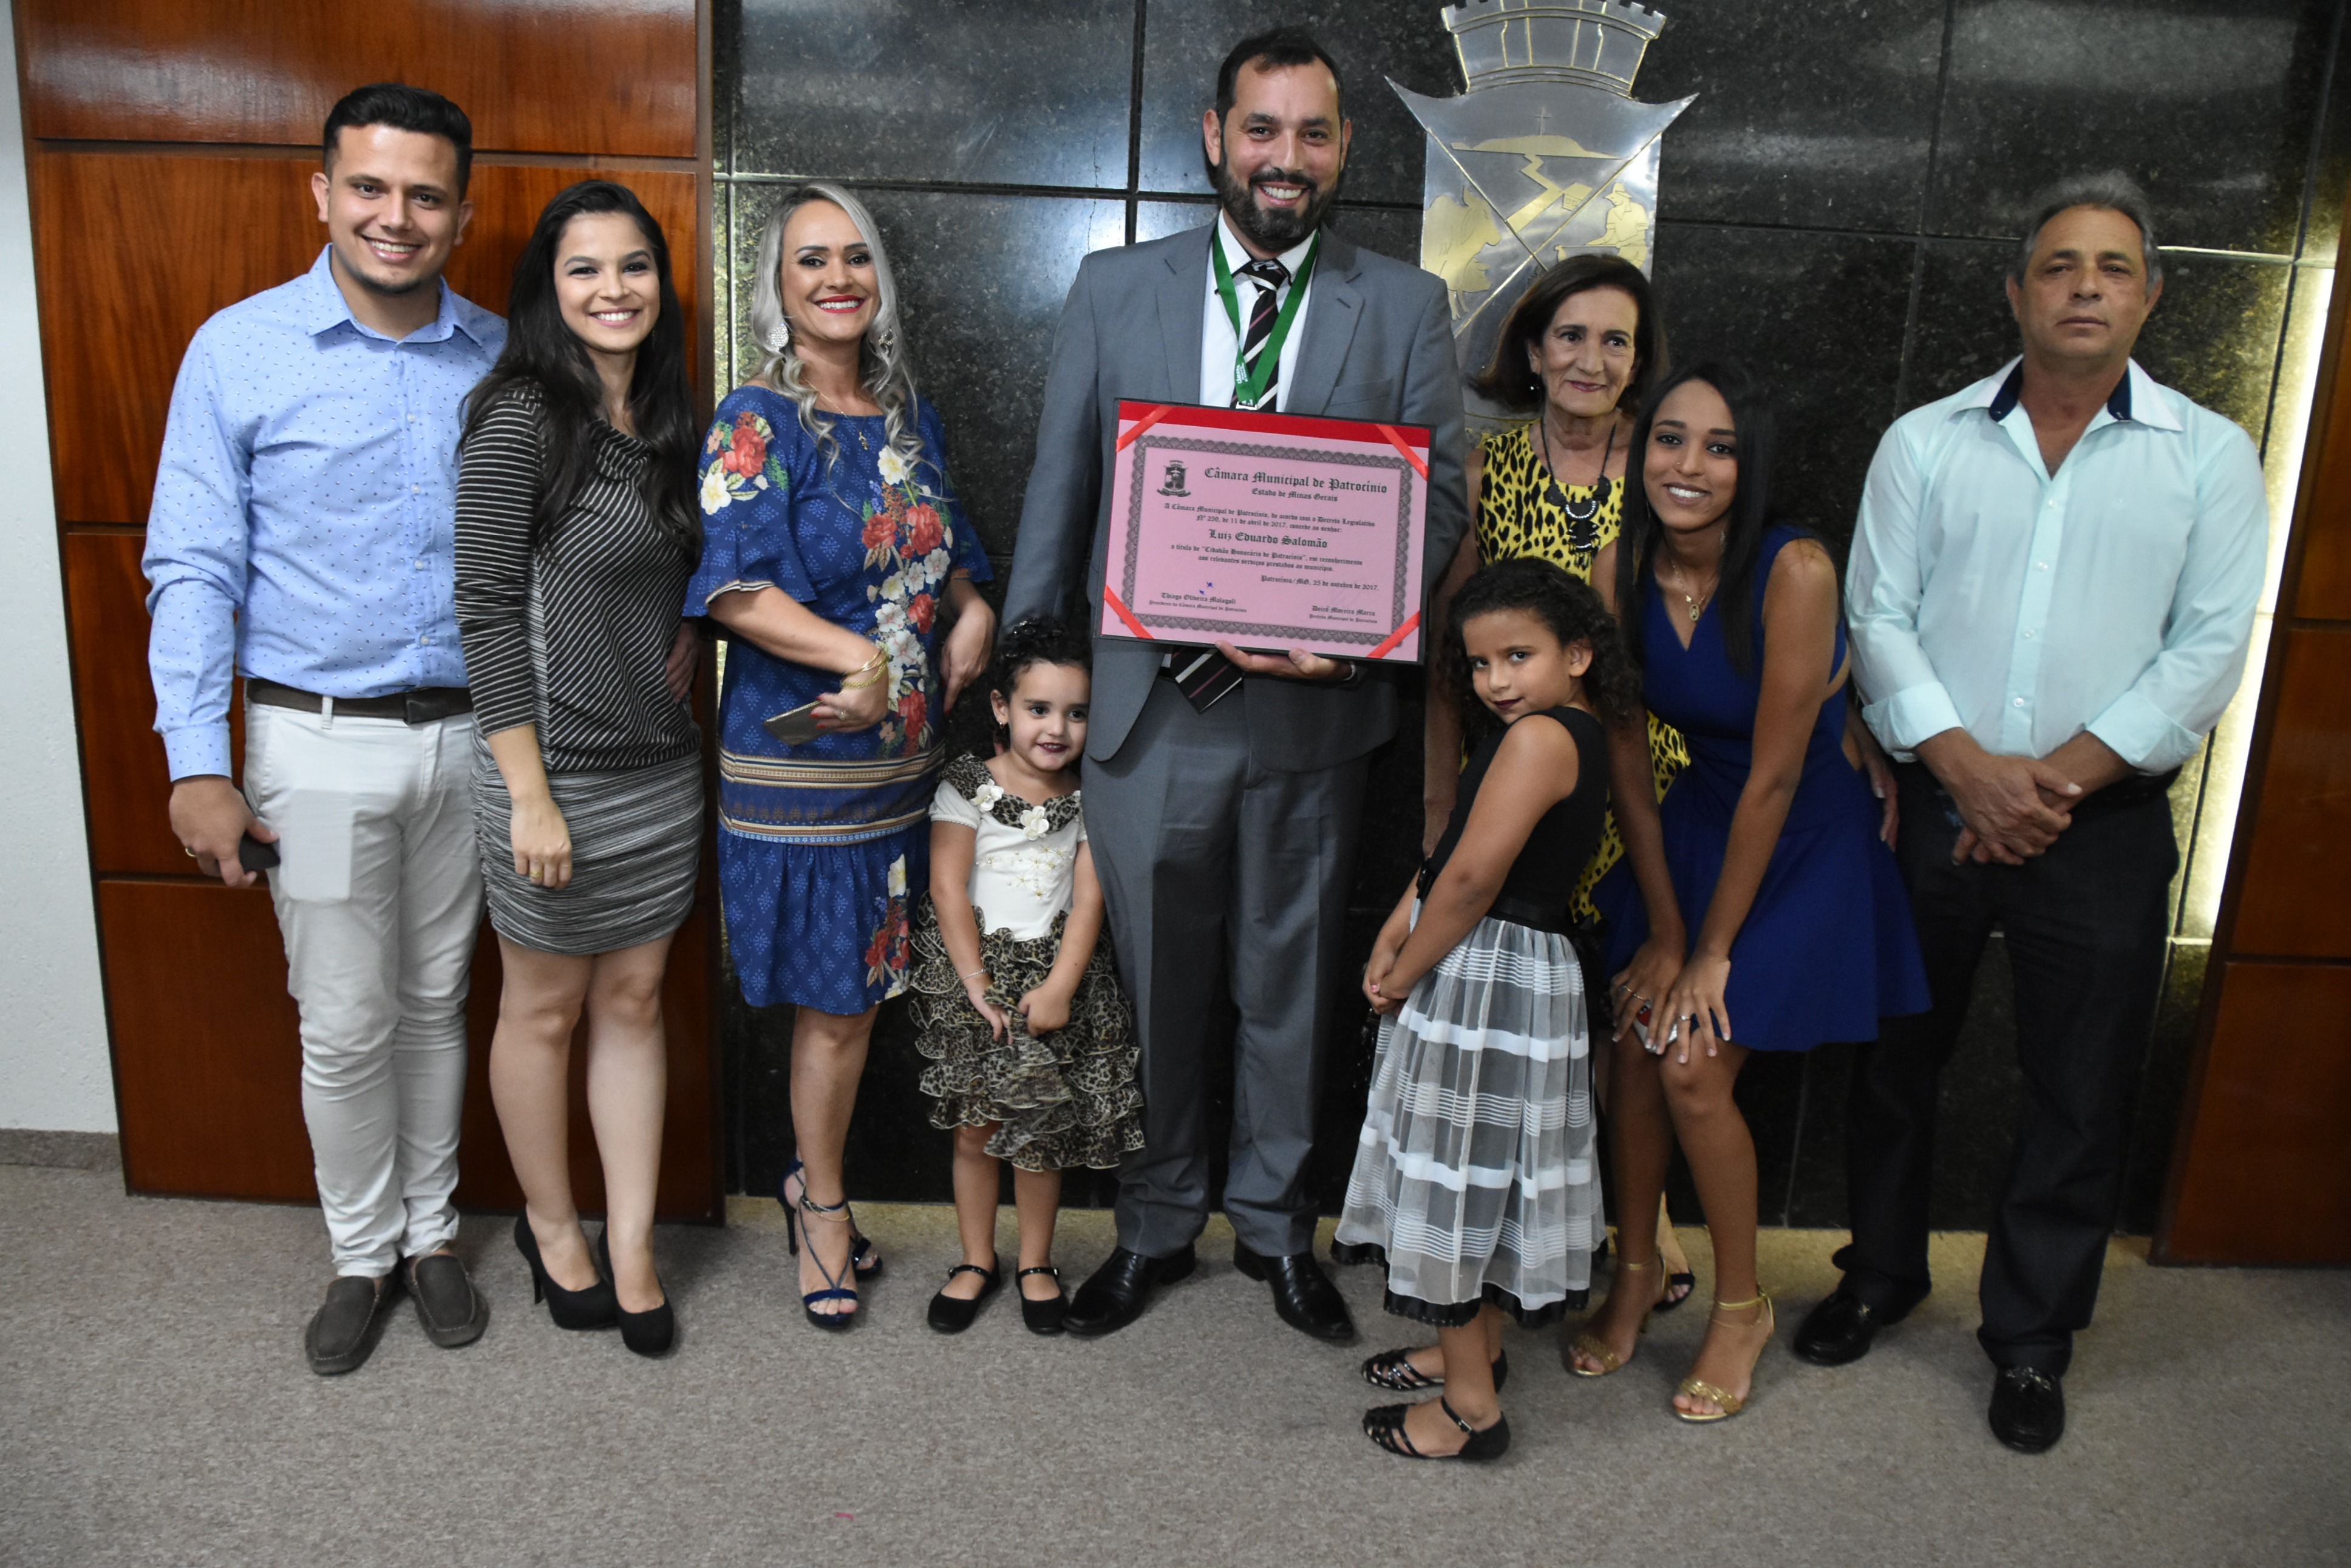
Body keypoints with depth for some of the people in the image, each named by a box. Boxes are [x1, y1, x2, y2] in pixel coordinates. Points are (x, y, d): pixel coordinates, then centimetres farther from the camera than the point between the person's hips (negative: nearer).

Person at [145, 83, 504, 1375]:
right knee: (345, 1027, 6)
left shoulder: (499, 358, 3)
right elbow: (194, 571, -5)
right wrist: (198, 765, -10)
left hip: (467, 734, 3)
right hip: (320, 744, -2)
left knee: (436, 1003, 15)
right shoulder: (239, 351, -5)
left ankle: (430, 1232, 32)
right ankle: (362, 1252, 27)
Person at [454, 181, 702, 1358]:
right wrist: (531, 794, -18)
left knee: (634, 1000, 12)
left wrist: (688, 635, 3)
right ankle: (550, 1227, 33)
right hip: (554, 763, -6)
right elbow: (488, 609, -17)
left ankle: (630, 1247, 25)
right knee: (544, 1007, 11)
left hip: (661, 762, 6)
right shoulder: (519, 418, -13)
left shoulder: (667, 420, 8)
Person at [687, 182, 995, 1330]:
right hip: (800, 760, -6)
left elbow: (948, 554, 21)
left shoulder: (910, 417, 11)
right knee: (834, 1002, 4)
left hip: (905, 754, 6)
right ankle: (823, 1203, 26)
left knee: (866, 988, 13)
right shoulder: (755, 423, -9)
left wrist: (974, 612, 0)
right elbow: (736, 591, -20)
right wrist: (867, 657, -27)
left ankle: (812, 1180, 34)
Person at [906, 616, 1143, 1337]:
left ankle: (1037, 1262, 27)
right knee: (976, 1130, 8)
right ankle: (977, 1260, 26)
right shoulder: (966, 788, -4)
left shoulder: (1087, 800, 2)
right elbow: (948, 888, -9)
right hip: (975, 968, -1)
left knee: (1043, 1132, 8)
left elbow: (1089, 897, -4)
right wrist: (977, 986, -15)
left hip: (1054, 974, 1)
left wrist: (1059, 988, -15)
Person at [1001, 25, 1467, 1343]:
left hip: (1314, 706, 0)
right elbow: (1060, 493, 6)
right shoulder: (1114, 290, 5)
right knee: (1154, 985, 12)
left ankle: (1277, 1221, 35)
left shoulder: (1406, 308, 3)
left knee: (1292, 984, 14)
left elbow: (1440, 501, 0)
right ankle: (1157, 1225, 33)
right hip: (1148, 703, 1)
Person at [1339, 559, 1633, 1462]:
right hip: (1526, 970, 10)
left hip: (1485, 975, -10)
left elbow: (1473, 876, -25)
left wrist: (1406, 973, -12)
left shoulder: (1538, 736, -20)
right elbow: (1448, 852, 10)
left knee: (1458, 1176, 0)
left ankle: (1470, 1406, 12)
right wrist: (1392, 939, 1)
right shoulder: (1580, 738, 11)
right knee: (1485, 1175, 21)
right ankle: (1477, 1346, 38)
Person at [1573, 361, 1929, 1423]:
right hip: (1694, 821, 5)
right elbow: (1626, 755, -5)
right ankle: (1636, 1270, 25)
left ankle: (1740, 1307, 18)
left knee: (1694, 1069, -7)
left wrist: (1712, 950, -15)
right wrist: (1661, 929, -3)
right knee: (1635, 1043, 0)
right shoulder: (1624, 568, -10)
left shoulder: (1794, 572, -26)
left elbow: (1774, 778, -22)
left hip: (1801, 840, -4)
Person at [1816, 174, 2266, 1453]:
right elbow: (1879, 618, -2)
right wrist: (1969, 768, -13)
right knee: (1896, 1056, 12)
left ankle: (2031, 1335, 26)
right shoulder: (1926, 441, 4)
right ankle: (1882, 1271, 34)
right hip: (1937, 802, 1)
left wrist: (2059, 776, -14)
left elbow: (2208, 651, -4)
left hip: (2105, 822, 0)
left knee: (2080, 1092, 7)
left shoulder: (2209, 457, 2)